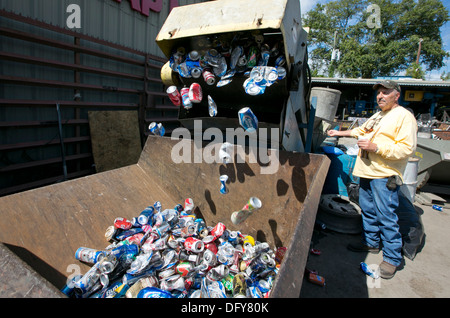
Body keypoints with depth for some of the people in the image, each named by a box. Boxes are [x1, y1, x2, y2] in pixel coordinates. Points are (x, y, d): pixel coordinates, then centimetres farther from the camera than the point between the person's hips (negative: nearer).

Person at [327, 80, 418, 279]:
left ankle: (392, 258, 11)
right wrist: (341, 133, 34)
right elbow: (361, 131, 37)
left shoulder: (404, 116, -9)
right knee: (368, 211, 17)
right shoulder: (377, 116, 20)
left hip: (385, 176, -9)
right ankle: (371, 243, 34)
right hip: (367, 172, 9)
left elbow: (407, 148, -18)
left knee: (386, 217, -3)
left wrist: (376, 147, -23)